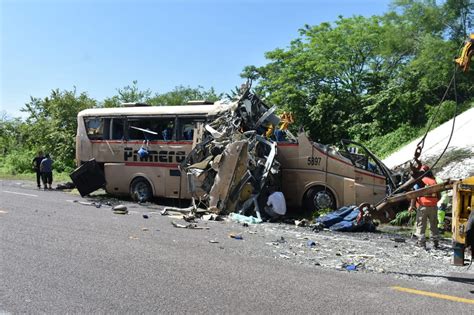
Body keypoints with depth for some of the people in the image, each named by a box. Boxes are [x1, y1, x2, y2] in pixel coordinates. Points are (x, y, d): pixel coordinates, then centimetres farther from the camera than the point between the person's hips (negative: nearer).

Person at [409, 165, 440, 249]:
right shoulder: (434, 181, 8)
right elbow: (438, 196, 12)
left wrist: (411, 206, -6)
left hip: (422, 206, -4)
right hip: (433, 206, 4)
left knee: (421, 225, 2)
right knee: (434, 225, 15)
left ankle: (421, 243, -1)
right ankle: (436, 242, 20)